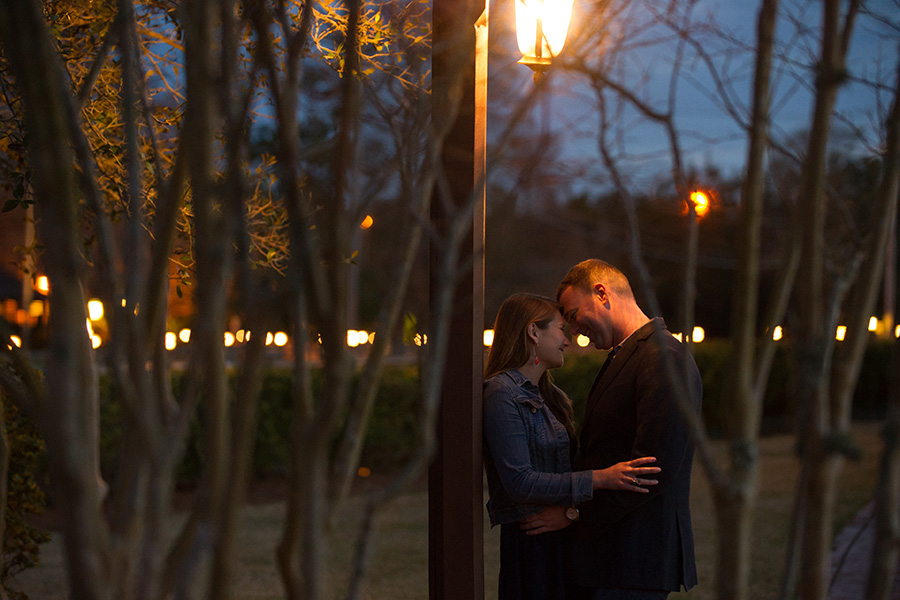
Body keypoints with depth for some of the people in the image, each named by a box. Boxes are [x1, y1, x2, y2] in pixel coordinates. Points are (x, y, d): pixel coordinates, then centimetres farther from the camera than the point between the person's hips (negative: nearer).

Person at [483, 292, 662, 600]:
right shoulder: (502, 393, -12)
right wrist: (600, 478, -23)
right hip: (529, 543, -8)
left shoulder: (549, 396, 16)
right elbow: (519, 482, -20)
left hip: (560, 538, 8)